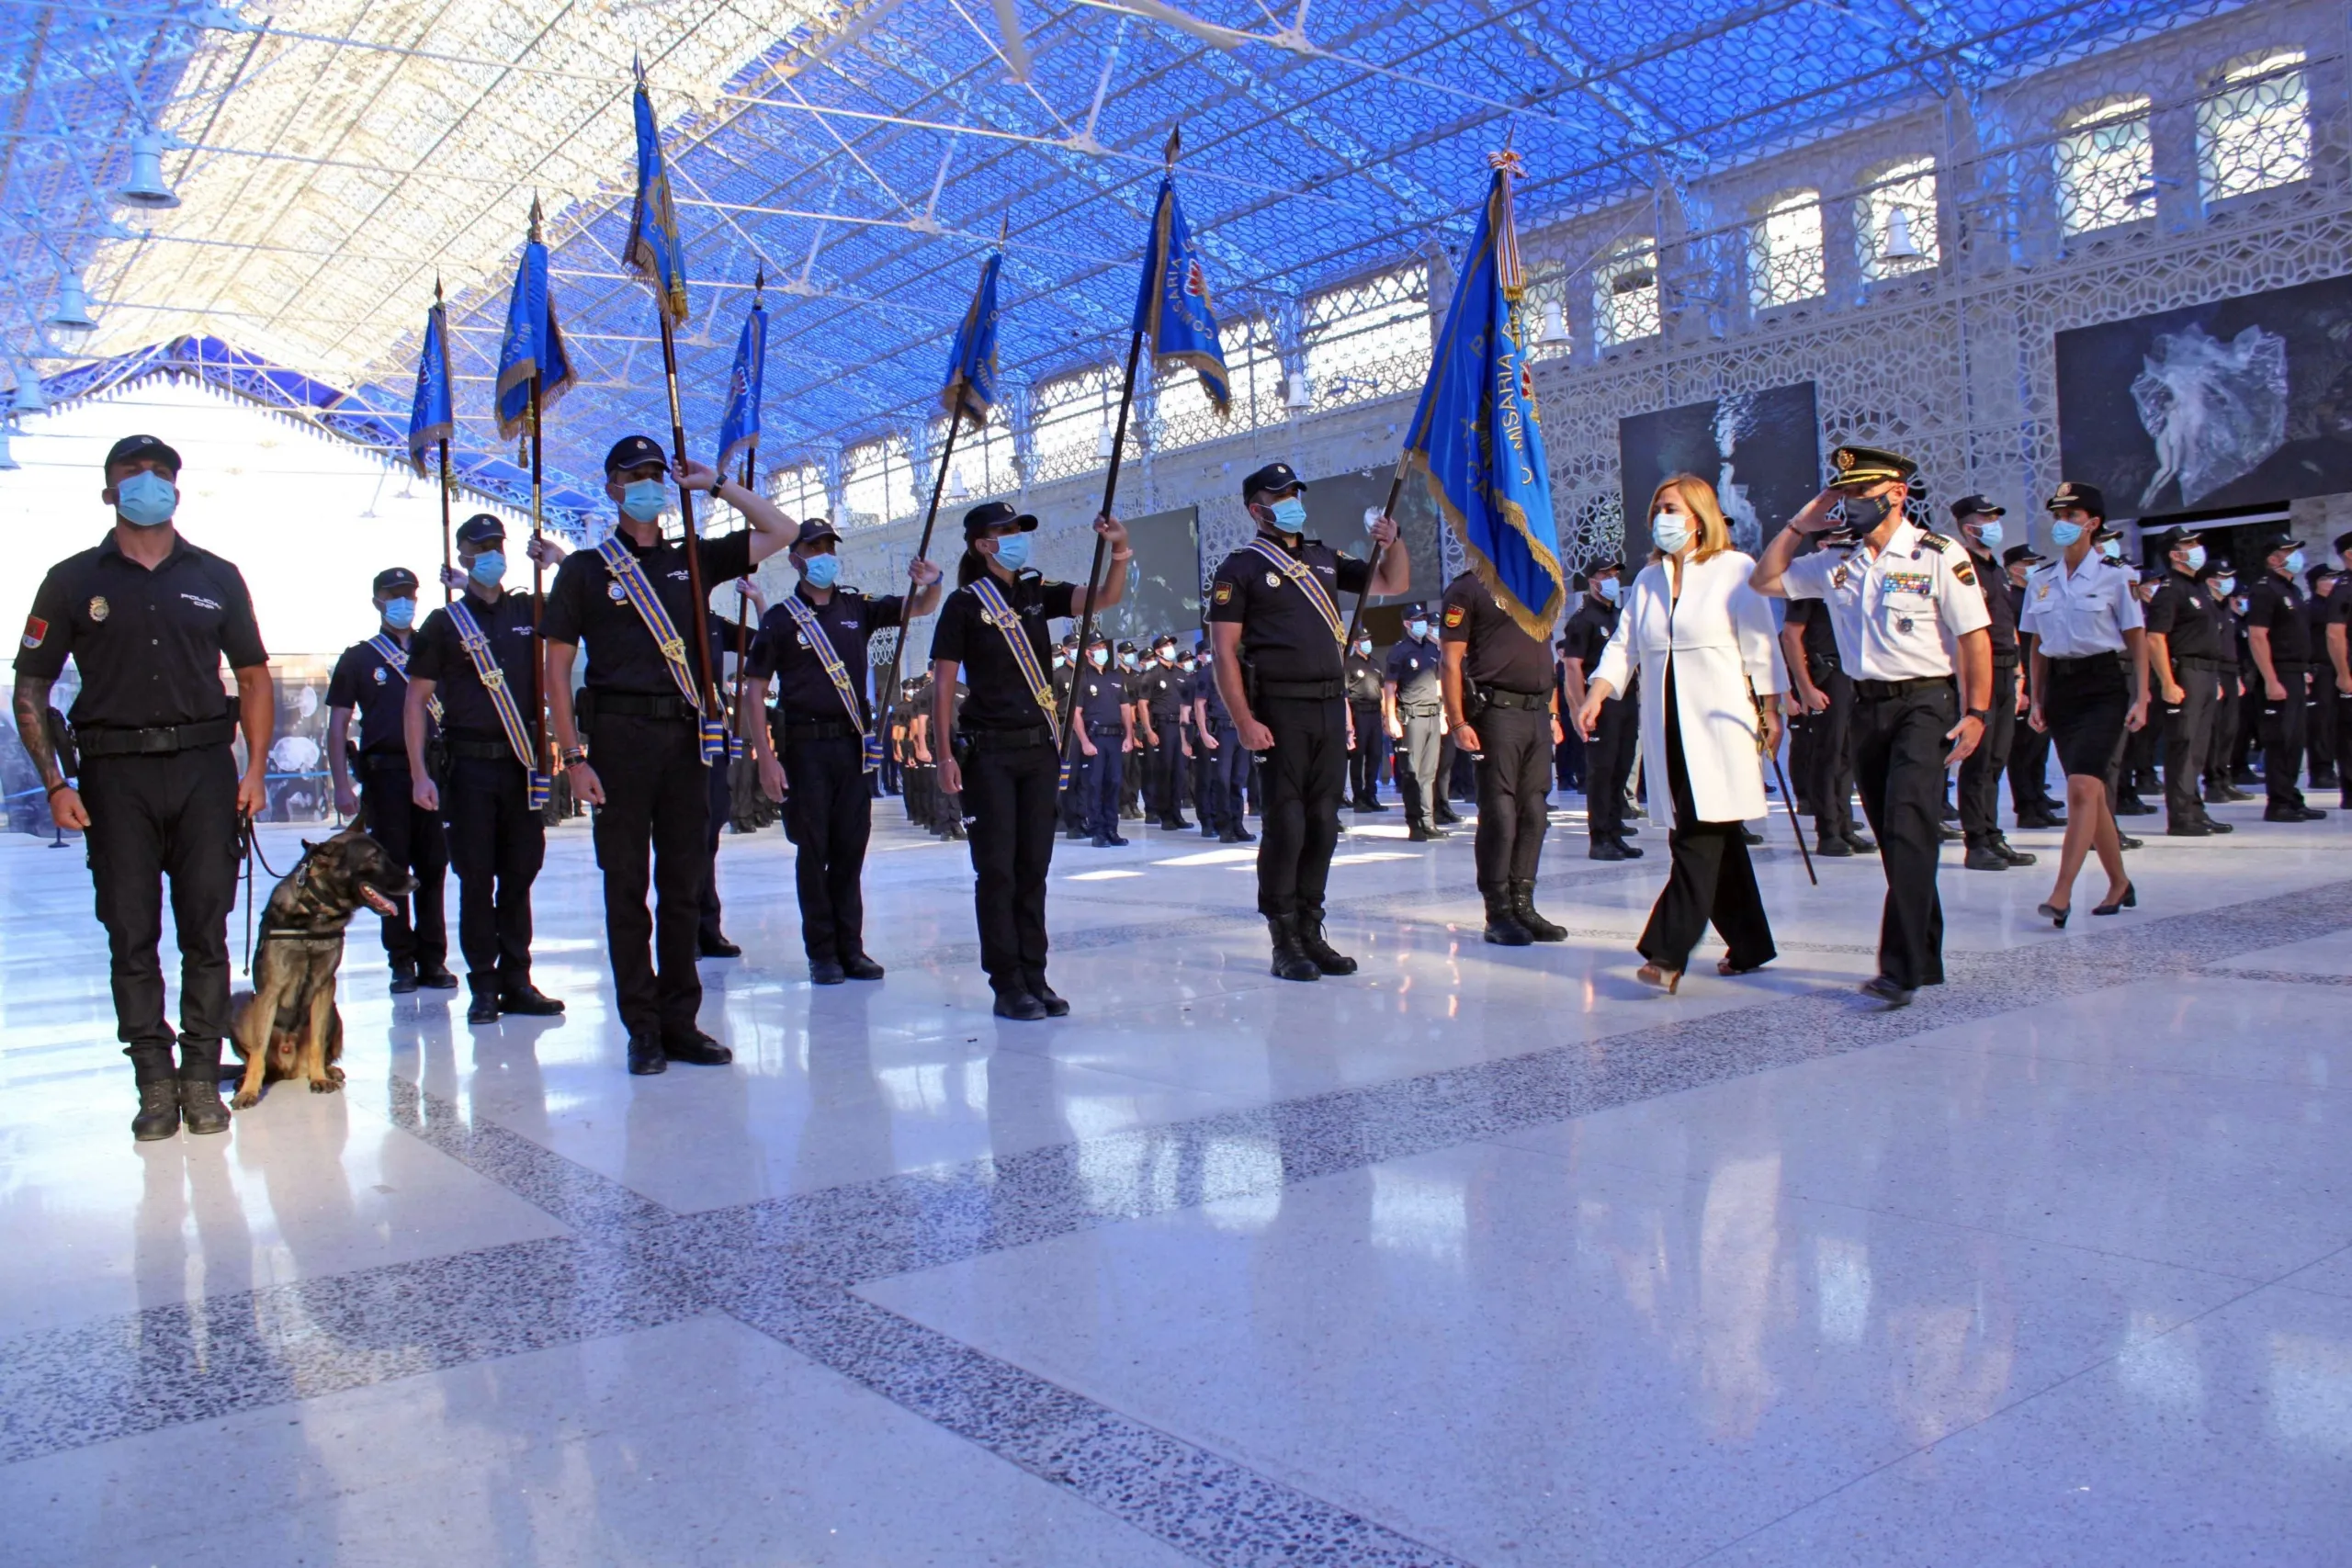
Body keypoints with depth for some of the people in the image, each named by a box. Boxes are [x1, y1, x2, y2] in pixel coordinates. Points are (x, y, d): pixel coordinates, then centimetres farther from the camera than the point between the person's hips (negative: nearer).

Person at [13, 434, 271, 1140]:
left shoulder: (215, 577, 12)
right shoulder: (73, 581, 8)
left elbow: (254, 677, 15)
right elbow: (30, 688, 8)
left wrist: (256, 769, 4)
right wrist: (55, 782, -3)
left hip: (204, 768, 1)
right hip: (115, 774, 0)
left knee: (206, 930, 2)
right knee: (131, 933, 1)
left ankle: (202, 1079, 10)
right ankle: (155, 1083, 9)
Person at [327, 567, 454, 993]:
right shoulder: (359, 658, 9)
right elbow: (337, 726, 5)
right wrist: (342, 785, -4)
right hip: (385, 772, -1)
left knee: (432, 869, 2)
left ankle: (433, 961, 9)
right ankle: (402, 962, 8)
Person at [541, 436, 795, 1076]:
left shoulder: (692, 560, 16)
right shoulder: (586, 568, 6)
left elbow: (781, 531, 21)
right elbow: (557, 669, 2)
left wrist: (717, 484, 14)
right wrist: (574, 757, -6)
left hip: (685, 735, 3)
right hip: (619, 734, -3)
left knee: (684, 884, 6)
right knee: (627, 886, 1)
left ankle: (682, 1022, 13)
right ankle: (643, 1029, 7)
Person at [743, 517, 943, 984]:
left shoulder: (856, 608, 11)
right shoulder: (781, 618, -1)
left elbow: (918, 608, 13)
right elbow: (754, 692, -3)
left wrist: (931, 585, -12)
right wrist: (766, 759, -11)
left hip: (853, 743, 4)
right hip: (805, 746, -3)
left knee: (851, 848, 7)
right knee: (813, 851, 1)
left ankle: (851, 947, 14)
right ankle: (821, 952, 9)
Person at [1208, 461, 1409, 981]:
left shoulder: (1325, 559, 17)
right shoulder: (1239, 568, 0)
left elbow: (1393, 583, 23)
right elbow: (1225, 651, -6)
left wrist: (1393, 544, 2)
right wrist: (1244, 721, -15)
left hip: (1331, 707, 6)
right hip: (1280, 709, -6)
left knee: (1323, 825, 7)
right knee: (1286, 825, -5)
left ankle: (1310, 931, 16)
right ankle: (1285, 942, 3)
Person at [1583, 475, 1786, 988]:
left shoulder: (1734, 570, -2)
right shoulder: (1648, 579, 14)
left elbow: (1760, 648, -3)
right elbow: (1623, 645, 10)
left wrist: (1770, 714, -5)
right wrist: (1596, 694, -5)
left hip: (1720, 724, -6)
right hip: (1668, 728, 6)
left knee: (1698, 836, -12)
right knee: (1717, 838, 10)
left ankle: (1668, 953, -16)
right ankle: (1748, 945, 21)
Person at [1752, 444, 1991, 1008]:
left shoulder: (1938, 555, -6)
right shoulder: (1837, 564, 9)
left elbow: (1975, 638, -8)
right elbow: (1764, 581, 15)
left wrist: (1975, 712, -14)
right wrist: (1800, 524, 5)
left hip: (1924, 704, -6)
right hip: (1867, 708, 6)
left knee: (1909, 830, -17)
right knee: (1892, 837, 11)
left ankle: (1900, 969, -19)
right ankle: (1926, 958, 24)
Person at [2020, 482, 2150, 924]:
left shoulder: (2115, 575, -3)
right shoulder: (2040, 580, 9)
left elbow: (2137, 641, -2)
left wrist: (2140, 699, -8)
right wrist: (2037, 700, 7)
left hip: (2104, 687, -5)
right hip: (2060, 688, 5)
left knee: (2081, 788, -16)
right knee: (2092, 792, 11)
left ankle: (2062, 894, -20)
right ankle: (2119, 882, 26)